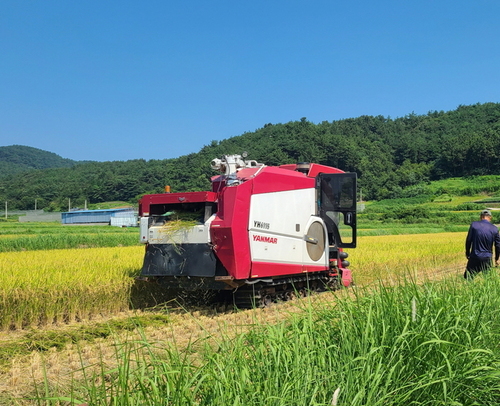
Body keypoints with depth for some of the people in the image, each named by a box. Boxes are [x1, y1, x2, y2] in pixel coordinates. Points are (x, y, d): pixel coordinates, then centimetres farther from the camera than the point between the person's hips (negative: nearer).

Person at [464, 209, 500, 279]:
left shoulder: (474, 225, -5)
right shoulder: (494, 229, 1)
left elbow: (468, 240, -2)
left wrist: (467, 253, 13)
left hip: (475, 257, -2)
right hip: (487, 259, 2)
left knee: (467, 278, 4)